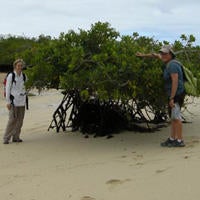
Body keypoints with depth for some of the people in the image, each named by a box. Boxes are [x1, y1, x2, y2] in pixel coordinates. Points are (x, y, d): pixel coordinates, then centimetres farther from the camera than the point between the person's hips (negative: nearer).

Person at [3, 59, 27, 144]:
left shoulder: (23, 76, 10)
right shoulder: (11, 76, -4)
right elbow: (7, 89, -4)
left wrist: (25, 100, 16)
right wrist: (8, 101, -9)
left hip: (22, 101, 5)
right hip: (14, 101, -5)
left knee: (20, 120, 6)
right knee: (12, 119, -7)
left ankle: (16, 137, 15)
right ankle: (6, 138, 1)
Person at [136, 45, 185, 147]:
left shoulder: (172, 65, -19)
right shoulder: (169, 62, 10)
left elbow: (175, 81, -25)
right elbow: (156, 55, 28)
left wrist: (171, 98, -26)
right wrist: (143, 55, 30)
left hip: (176, 95, -10)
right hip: (174, 95, 10)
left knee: (176, 117, -7)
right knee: (173, 117, 11)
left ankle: (180, 141, -3)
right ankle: (172, 139, 16)